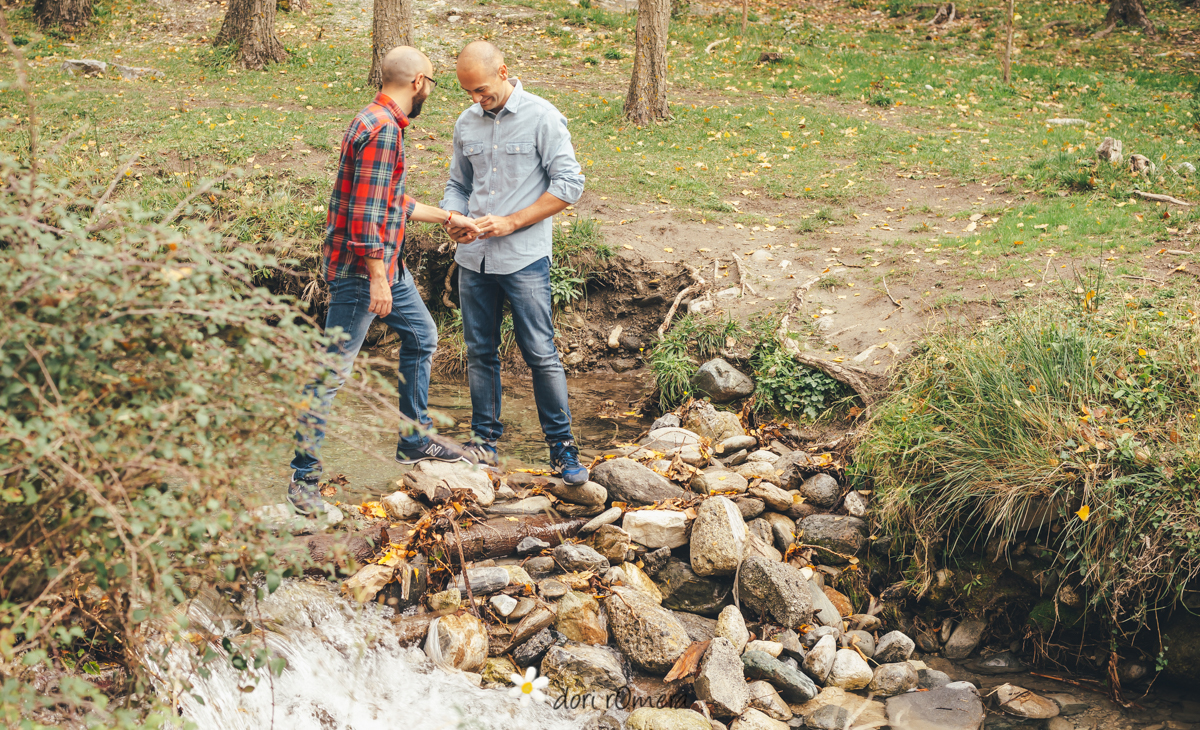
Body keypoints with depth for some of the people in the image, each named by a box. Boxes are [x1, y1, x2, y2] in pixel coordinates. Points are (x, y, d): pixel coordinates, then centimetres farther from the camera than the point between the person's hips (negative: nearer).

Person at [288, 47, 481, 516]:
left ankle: (414, 440, 34)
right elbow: (366, 212, -24)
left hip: (386, 264, 11)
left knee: (421, 335, 22)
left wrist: (449, 218, 27)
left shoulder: (385, 123, 14)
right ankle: (304, 476, -1)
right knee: (333, 370, -6)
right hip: (361, 270, -11)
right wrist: (377, 278, -24)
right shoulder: (382, 128, -19)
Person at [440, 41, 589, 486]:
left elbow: (568, 185, -9)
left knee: (541, 354, -4)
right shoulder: (467, 123, 10)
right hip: (474, 259, 5)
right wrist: (453, 220, -3)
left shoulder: (542, 118, -7)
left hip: (525, 259, -5)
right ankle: (485, 440, 21)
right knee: (480, 352, 10)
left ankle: (562, 446, 5)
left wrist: (511, 222, -14)